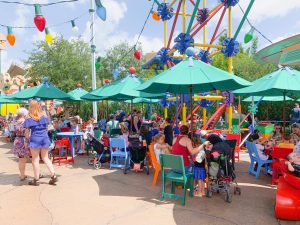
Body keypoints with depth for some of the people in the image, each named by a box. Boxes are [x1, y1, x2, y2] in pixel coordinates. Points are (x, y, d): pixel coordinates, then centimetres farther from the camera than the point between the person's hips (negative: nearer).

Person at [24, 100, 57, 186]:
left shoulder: (29, 118, -6)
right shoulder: (44, 116, 4)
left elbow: (27, 132, -5)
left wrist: (28, 139, 12)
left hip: (35, 140, -4)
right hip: (44, 138, 4)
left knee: (35, 160, 6)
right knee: (45, 158, 15)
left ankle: (36, 180, 15)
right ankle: (53, 175, 9)